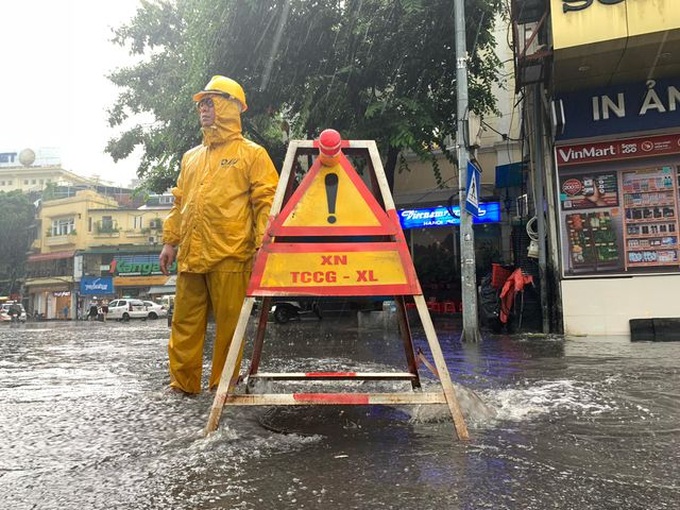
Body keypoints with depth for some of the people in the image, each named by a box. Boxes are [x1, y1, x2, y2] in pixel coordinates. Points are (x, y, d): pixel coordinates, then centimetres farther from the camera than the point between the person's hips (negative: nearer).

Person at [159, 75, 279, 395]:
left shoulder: (252, 154, 3)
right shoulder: (191, 157, 21)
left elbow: (266, 202, -3)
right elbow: (179, 203, 23)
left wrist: (262, 246, -12)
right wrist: (170, 241, 16)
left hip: (230, 256, -6)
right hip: (190, 256, 6)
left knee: (229, 323, 1)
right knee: (185, 322, 10)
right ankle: (183, 382, 22)